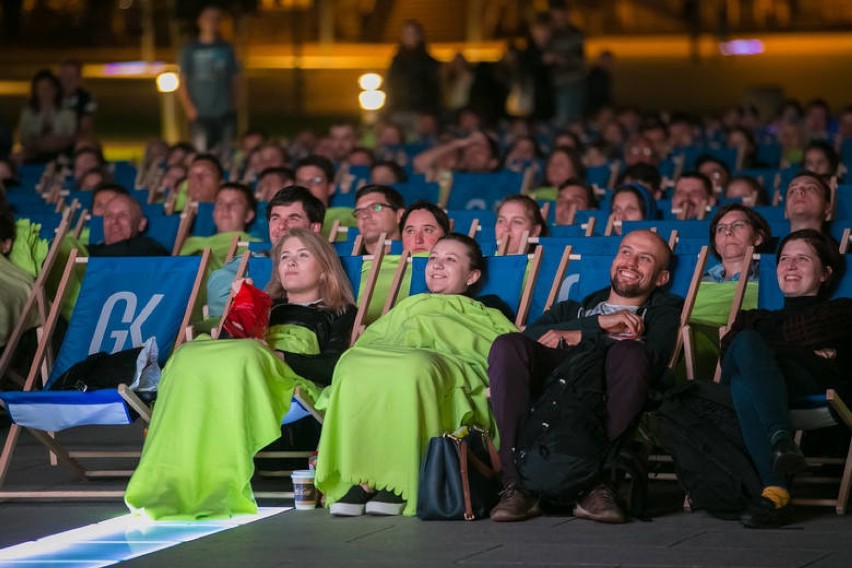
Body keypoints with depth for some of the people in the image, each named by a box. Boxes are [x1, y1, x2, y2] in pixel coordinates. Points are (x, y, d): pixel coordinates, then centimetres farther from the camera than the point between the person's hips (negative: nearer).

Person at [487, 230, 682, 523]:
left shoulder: (661, 312, 29)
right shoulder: (572, 309, 36)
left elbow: (653, 360, 4)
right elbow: (532, 336, 11)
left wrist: (580, 337, 4)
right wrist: (600, 323, 0)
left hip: (609, 398, -2)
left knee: (629, 352, -33)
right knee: (508, 345, -26)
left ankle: (594, 483, -36)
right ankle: (517, 485, -34)